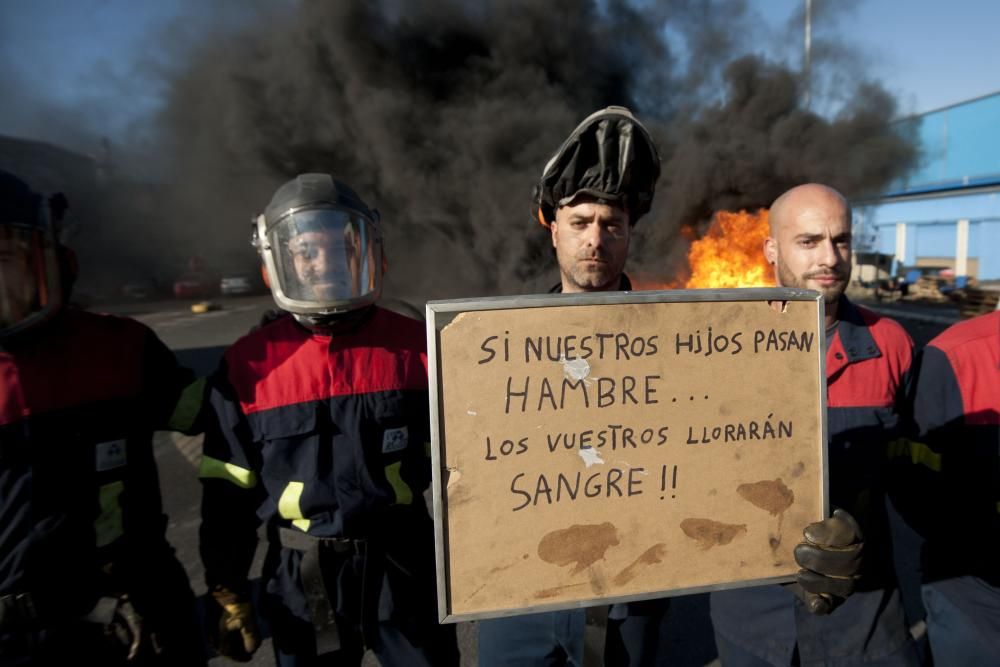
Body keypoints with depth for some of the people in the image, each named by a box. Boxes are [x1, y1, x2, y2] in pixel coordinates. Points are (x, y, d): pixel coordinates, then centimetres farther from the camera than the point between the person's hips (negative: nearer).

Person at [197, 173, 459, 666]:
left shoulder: (414, 347, -9)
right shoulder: (249, 366, -9)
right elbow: (229, 492, 0)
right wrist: (228, 597, 4)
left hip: (404, 567, 0)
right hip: (302, 580, 0)